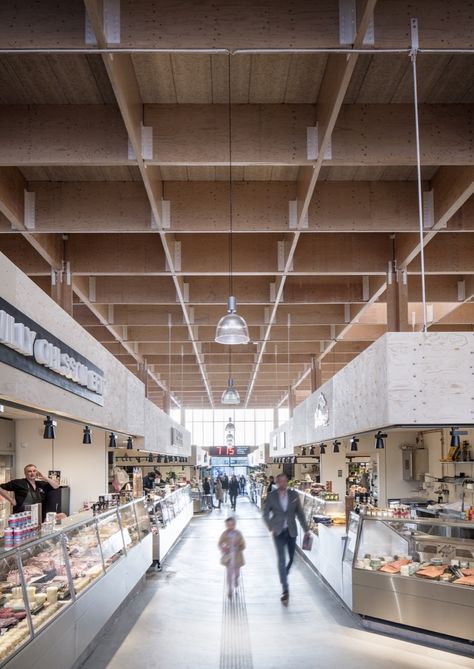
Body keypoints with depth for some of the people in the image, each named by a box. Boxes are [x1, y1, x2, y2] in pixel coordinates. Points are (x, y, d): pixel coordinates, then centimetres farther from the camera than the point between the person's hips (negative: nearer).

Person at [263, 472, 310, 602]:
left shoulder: (294, 495, -1)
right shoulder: (271, 496, -4)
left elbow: (300, 513, 5)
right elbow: (265, 514, 2)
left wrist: (306, 529, 5)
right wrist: (271, 527, -8)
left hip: (291, 531, 2)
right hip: (278, 532, -2)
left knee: (291, 557, 12)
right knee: (281, 559, -7)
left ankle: (284, 575, 43)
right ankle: (285, 589, -5)